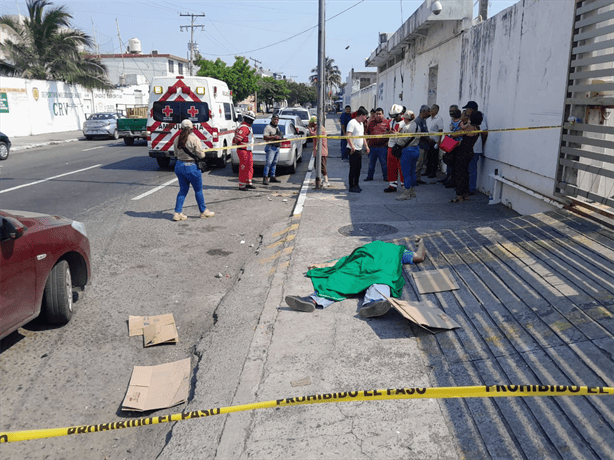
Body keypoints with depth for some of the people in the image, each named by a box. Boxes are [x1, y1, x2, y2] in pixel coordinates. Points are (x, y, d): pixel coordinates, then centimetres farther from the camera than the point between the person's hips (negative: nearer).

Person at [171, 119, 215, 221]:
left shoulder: (177, 139, 2)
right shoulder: (194, 139, -14)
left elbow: (176, 154, 6)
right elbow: (201, 155, -12)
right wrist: (203, 154, 8)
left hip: (179, 166, 5)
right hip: (191, 167, -5)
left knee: (183, 190, 14)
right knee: (198, 190, 10)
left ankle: (177, 213, 10)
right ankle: (203, 211, 23)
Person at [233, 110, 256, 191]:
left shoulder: (248, 127, 16)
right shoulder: (244, 127, -19)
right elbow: (237, 139, -24)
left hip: (248, 150, 11)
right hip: (243, 150, -11)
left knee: (250, 166, 16)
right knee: (243, 168, -5)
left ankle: (248, 183, 26)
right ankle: (242, 185, 2)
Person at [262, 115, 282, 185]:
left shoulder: (277, 127, 20)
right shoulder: (268, 127, -9)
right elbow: (265, 137, -18)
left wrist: (282, 138, 12)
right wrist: (274, 137, -26)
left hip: (277, 147, 9)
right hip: (271, 147, -9)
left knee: (274, 163, 12)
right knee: (268, 162, -14)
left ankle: (273, 177, 19)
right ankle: (265, 178, -14)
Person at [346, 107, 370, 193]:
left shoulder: (361, 123, 17)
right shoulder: (352, 123, -13)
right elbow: (348, 136, -24)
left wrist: (366, 146, 23)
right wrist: (352, 146, -35)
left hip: (359, 149, 9)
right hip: (353, 150, -9)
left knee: (358, 167, 12)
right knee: (353, 168, -5)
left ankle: (356, 185, 22)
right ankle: (351, 187, 1)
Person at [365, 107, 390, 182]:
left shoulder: (387, 122, 2)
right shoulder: (371, 122, 11)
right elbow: (367, 132, 18)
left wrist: (388, 141, -6)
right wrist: (366, 141, 8)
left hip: (382, 146, -3)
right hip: (372, 146, 3)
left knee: (384, 163, 2)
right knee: (371, 162, 12)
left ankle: (386, 176, 13)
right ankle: (370, 176, 22)